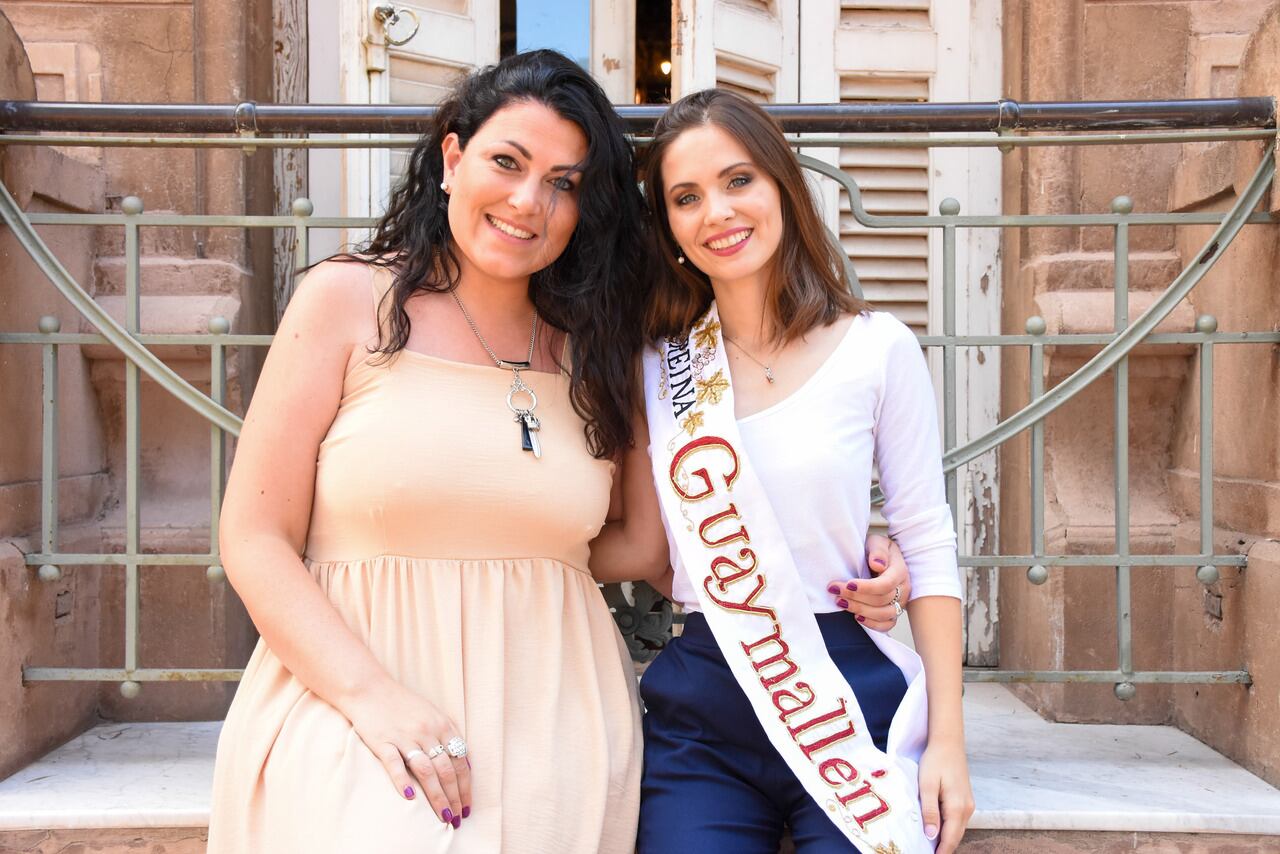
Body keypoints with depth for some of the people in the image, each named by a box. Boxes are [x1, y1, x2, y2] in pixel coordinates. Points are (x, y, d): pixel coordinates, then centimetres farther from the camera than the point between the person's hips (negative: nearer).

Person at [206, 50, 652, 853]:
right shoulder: (350, 299, -1)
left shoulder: (590, 350, 9)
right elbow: (256, 540, -5)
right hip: (352, 719, -3)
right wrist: (374, 695, -15)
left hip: (556, 729, 3)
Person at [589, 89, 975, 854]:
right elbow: (642, 544, 6)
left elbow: (929, 550, -2)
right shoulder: (659, 367, 3)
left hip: (851, 703, -2)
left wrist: (947, 737, -4)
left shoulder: (879, 349, -5)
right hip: (699, 712, 2)